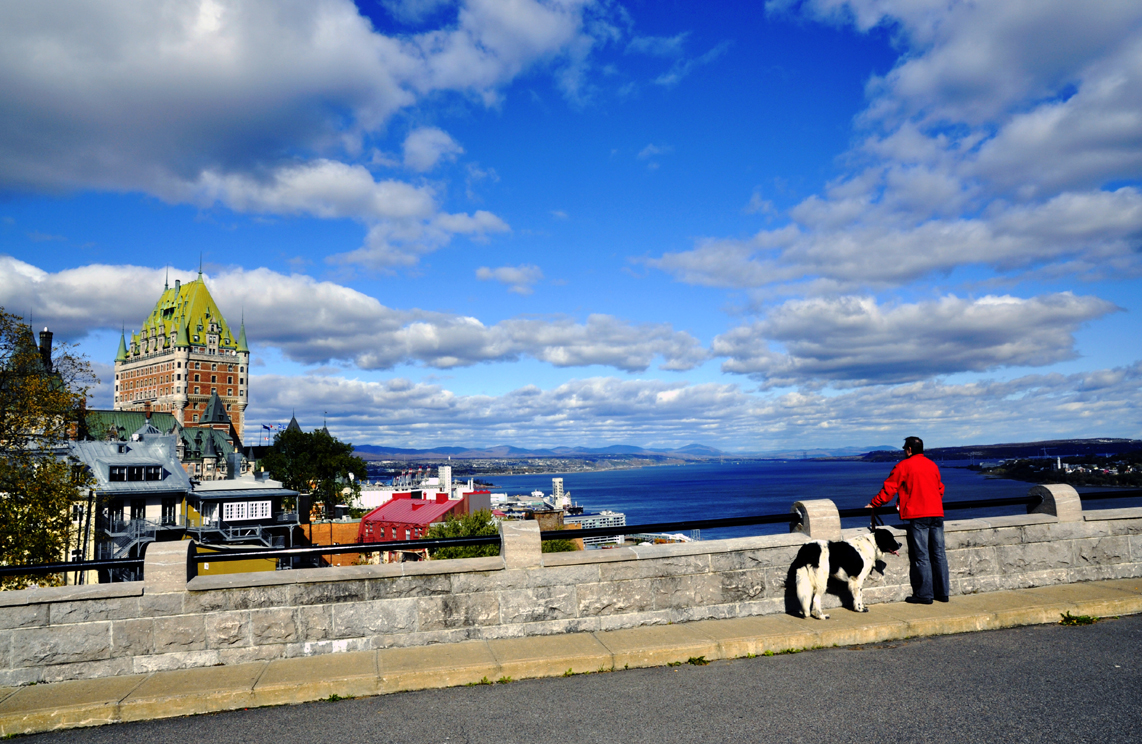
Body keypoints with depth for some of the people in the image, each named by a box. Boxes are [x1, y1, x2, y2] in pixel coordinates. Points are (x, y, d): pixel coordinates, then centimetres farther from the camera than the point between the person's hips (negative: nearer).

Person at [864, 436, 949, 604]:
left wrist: (874, 504, 8)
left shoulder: (903, 466, -3)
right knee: (939, 554, 9)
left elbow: (889, 489, -2)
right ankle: (942, 592, 14)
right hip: (937, 514, 7)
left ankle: (924, 594, -1)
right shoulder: (932, 465, 17)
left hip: (917, 516, -6)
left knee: (921, 556, -3)